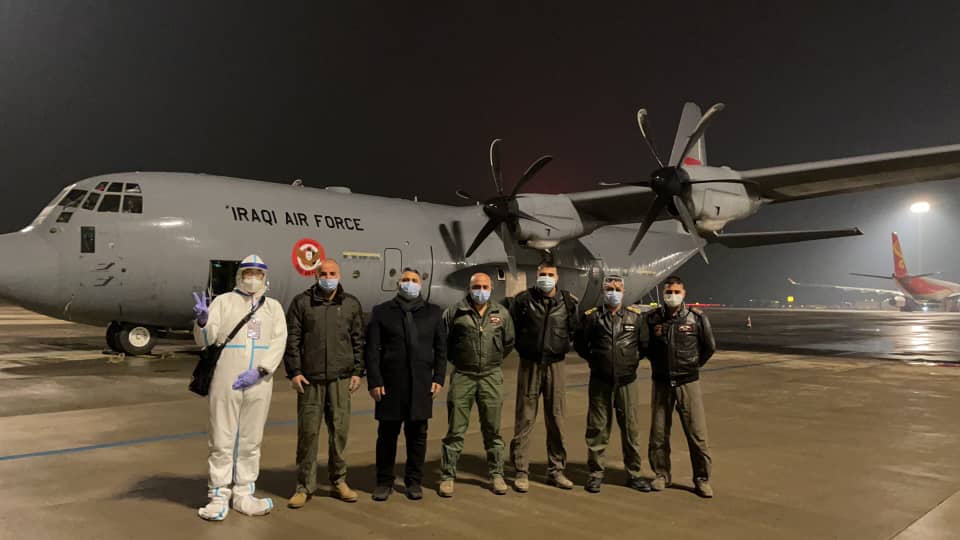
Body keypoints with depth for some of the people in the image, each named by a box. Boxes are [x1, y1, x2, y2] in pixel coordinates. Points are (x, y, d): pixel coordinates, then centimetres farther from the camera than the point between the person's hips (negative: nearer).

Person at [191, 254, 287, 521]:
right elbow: (206, 339, -2)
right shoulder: (224, 301, 6)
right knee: (222, 440, 1)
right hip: (226, 382, -2)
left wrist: (259, 370, -13)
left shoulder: (273, 307, 12)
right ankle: (219, 495, 12)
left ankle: (243, 494, 21)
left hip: (258, 384, 3)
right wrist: (202, 321, -24)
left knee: (251, 441, 10)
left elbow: (279, 342, 1)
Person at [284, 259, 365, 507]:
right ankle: (304, 485, 13)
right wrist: (294, 371, -5)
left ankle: (339, 480, 20)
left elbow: (358, 340, 10)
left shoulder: (351, 304, 8)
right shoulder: (302, 302, 3)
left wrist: (357, 371, 4)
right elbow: (292, 339, 2)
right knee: (308, 432, 2)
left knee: (339, 430, 6)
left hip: (341, 378, 1)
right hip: (310, 378, -1)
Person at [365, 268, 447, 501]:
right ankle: (384, 482, 20)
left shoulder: (433, 312, 9)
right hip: (390, 385, -1)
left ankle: (414, 481, 21)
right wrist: (374, 381, -7)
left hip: (421, 385, 1)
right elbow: (372, 350, 1)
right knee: (387, 435, 6)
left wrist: (438, 378, 1)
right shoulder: (381, 312, 4)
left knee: (417, 435, 8)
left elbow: (441, 349, 9)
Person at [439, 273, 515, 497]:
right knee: (456, 430, 3)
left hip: (491, 376, 2)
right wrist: (456, 359, 8)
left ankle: (496, 475, 22)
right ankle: (447, 476, 13)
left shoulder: (502, 313, 5)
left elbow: (509, 342, 17)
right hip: (462, 376, -2)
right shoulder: (455, 312, -3)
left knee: (492, 430, 11)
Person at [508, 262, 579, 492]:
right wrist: (522, 345, -6)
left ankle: (556, 470, 20)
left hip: (555, 365, 2)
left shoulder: (568, 301, 3)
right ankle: (521, 472, 10)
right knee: (525, 419, 2)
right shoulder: (523, 299, -2)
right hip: (529, 365, -2)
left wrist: (563, 344, 2)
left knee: (556, 419, 8)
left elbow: (574, 330, 13)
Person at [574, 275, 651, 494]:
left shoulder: (635, 316, 3)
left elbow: (644, 343, 14)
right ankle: (596, 473, 16)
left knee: (631, 428, 6)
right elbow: (579, 343, 11)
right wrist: (594, 359, 7)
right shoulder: (592, 316, 0)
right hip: (600, 381, -1)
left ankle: (633, 473, 20)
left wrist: (634, 361, 9)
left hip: (627, 381, 1)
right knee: (597, 428, 5)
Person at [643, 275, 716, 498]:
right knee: (658, 433, 7)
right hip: (661, 383, 2)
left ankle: (702, 478, 13)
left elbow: (709, 347, 8)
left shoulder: (697, 317, -4)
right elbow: (645, 346, 14)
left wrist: (694, 364, 8)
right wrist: (658, 363, 9)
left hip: (688, 383, -1)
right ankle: (661, 474, 22)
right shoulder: (652, 318, -1)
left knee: (697, 433, -1)